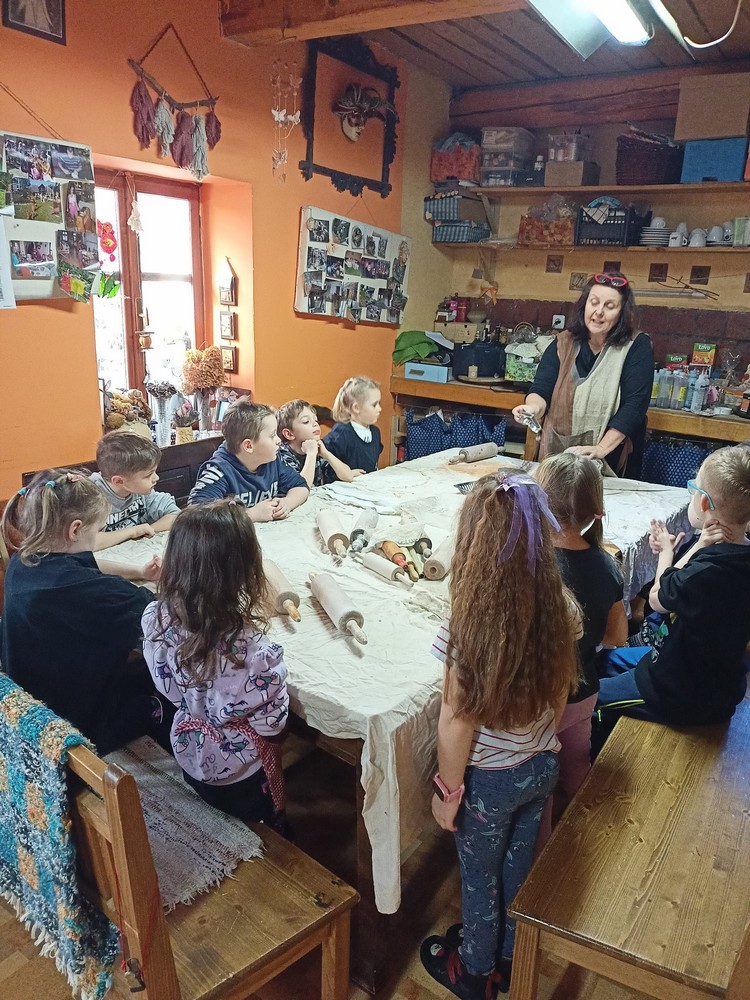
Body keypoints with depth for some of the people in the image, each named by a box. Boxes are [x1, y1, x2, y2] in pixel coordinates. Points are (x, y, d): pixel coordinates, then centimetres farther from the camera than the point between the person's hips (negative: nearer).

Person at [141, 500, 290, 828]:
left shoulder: (155, 618, -23)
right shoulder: (250, 648, -40)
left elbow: (168, 686, -6)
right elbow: (271, 723, -24)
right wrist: (271, 666, -10)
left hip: (189, 756, 5)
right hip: (239, 774, -5)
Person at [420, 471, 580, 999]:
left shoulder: (471, 623, -32)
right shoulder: (561, 606, -16)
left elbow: (458, 722, -22)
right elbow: (561, 694, -2)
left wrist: (448, 790, -7)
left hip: (489, 779, -4)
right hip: (542, 766, 5)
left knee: (480, 876, 22)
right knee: (519, 865, 28)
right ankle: (508, 954, 53)